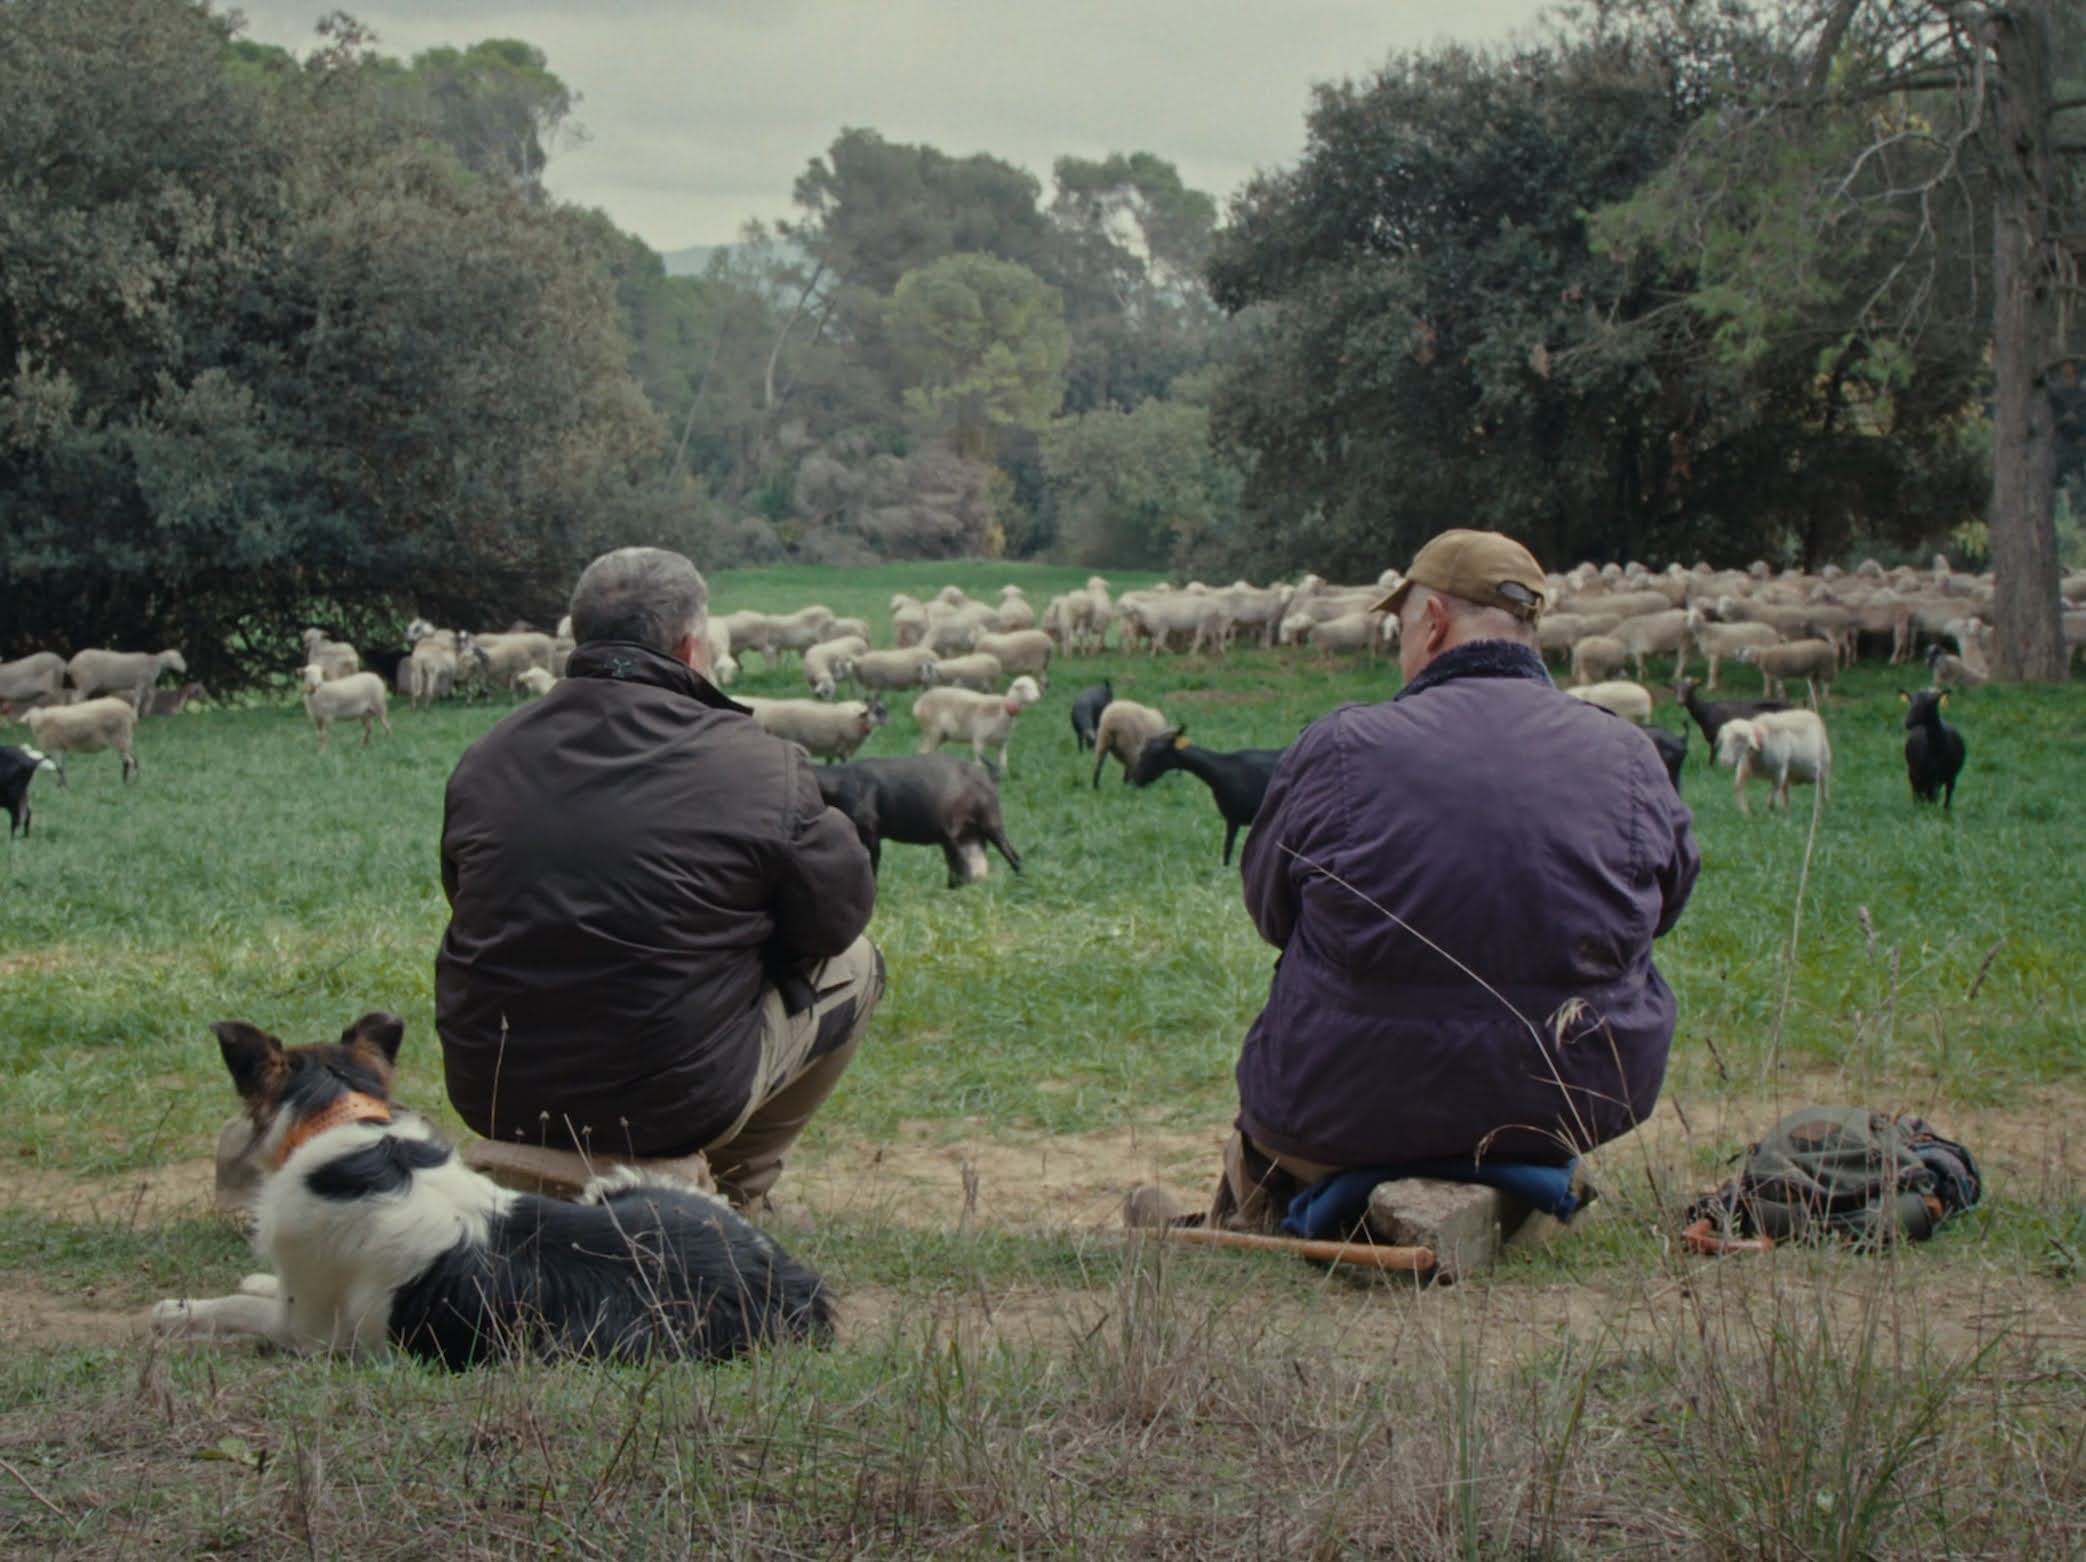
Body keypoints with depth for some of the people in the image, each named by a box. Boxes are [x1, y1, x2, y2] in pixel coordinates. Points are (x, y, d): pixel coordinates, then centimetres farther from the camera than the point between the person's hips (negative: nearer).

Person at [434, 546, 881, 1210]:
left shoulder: (484, 758, 2)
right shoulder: (759, 768, -11)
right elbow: (839, 914, 2)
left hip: (488, 1098, 5)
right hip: (668, 1110, -5)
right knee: (852, 966, 19)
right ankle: (736, 1193, 30)